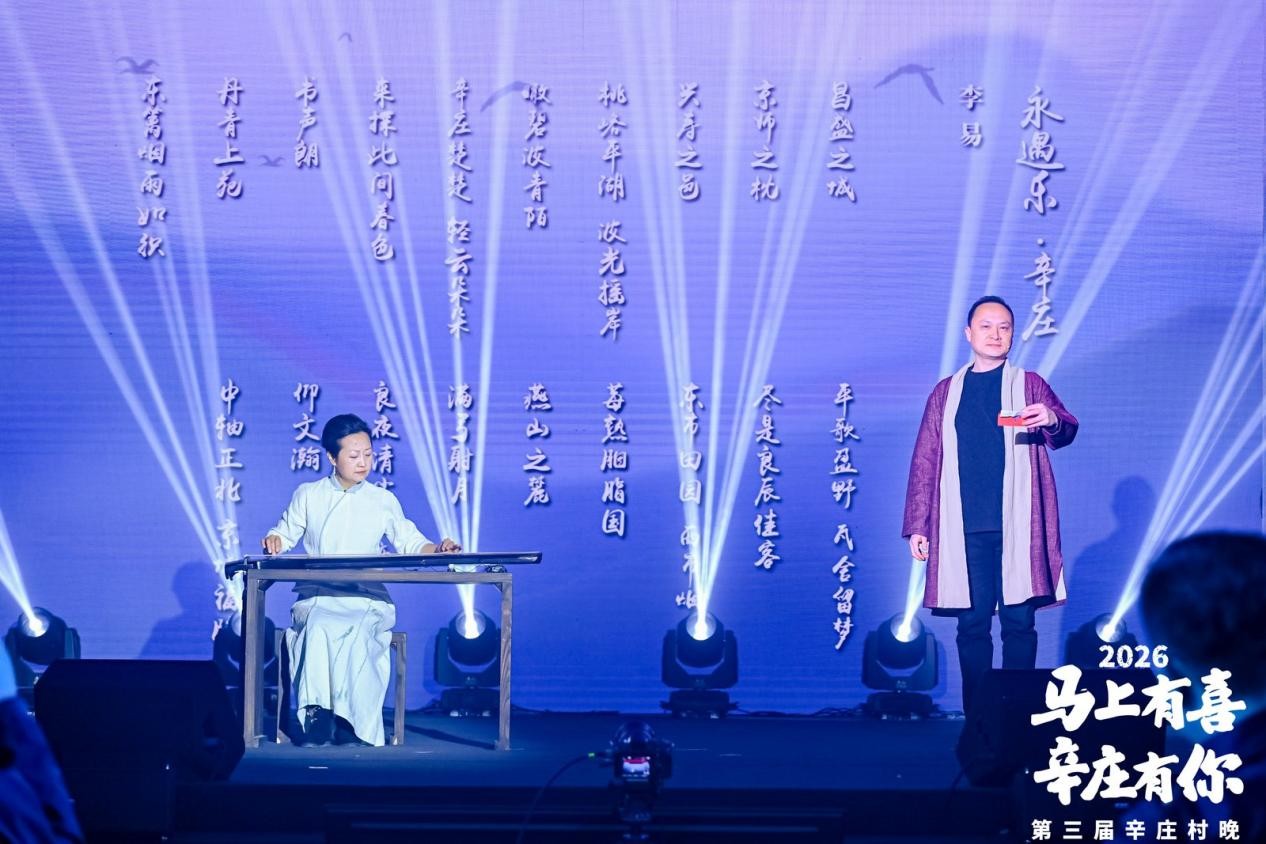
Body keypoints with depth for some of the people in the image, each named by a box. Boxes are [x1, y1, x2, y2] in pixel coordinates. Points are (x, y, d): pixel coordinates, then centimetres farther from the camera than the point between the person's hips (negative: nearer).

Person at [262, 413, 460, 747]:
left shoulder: (383, 500, 15)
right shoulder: (308, 495, 14)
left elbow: (410, 542, 13)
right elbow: (286, 534, 19)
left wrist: (436, 549, -7)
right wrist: (275, 540, -5)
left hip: (368, 600, 0)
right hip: (318, 597, 0)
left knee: (359, 631, -36)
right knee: (319, 626, -38)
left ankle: (353, 725, -35)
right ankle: (316, 717, -40)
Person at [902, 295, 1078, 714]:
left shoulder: (1028, 385, 10)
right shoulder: (946, 393, 14)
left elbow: (1065, 431, -6)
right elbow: (925, 462, 12)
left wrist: (1053, 420, -31)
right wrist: (917, 525, 5)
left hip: (1016, 525, -1)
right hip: (963, 529, 1)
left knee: (1018, 620, -2)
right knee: (972, 623, 1)